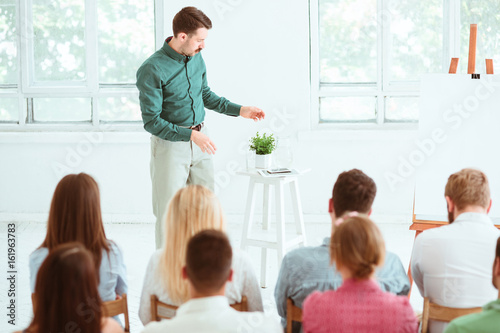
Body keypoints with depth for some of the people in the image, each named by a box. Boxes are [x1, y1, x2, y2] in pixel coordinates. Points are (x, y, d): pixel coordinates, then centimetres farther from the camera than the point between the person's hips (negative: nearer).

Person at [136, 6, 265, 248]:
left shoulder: (196, 58, 4)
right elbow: (151, 121, -17)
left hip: (200, 139, 7)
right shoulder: (152, 70, -18)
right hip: (170, 144, -6)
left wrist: (239, 110, 10)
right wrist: (190, 135, -25)